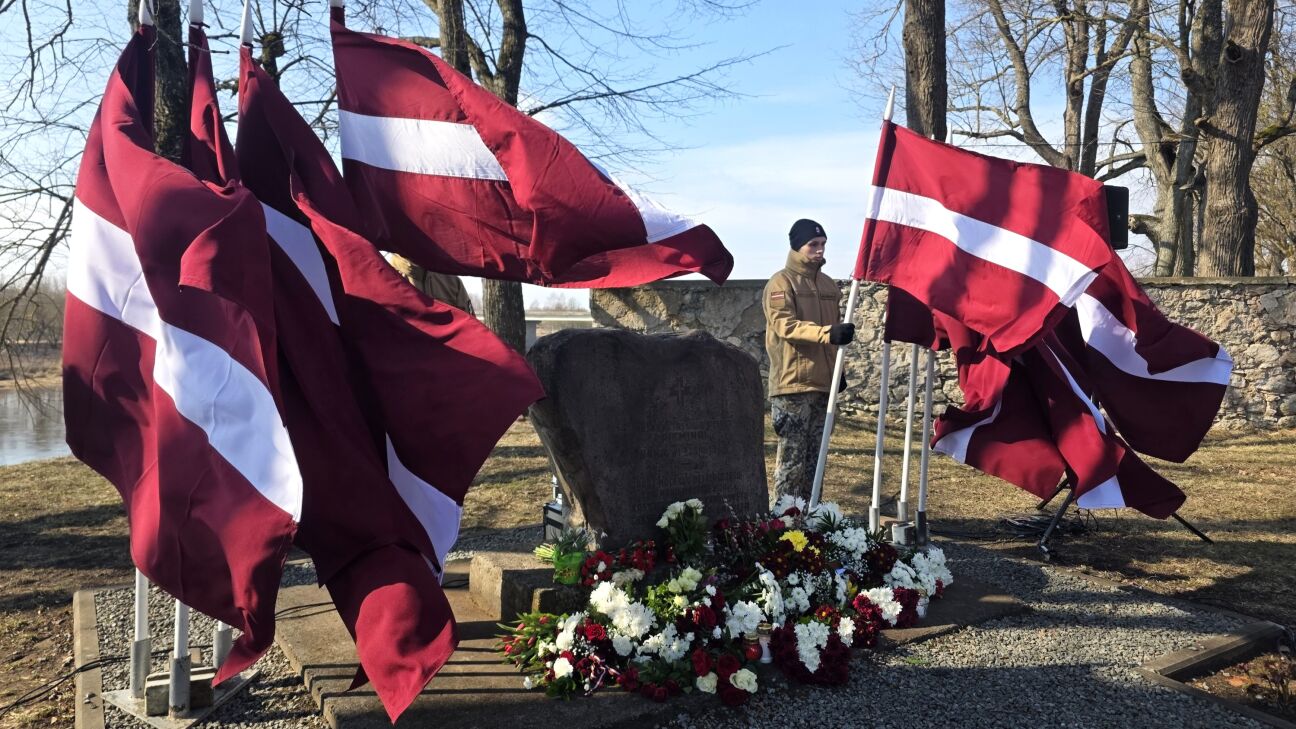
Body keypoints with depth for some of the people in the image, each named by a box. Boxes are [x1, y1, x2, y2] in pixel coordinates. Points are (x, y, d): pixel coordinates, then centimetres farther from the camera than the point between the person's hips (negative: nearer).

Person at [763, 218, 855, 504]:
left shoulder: (829, 285, 17)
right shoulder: (781, 283, -4)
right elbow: (785, 325, -18)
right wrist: (827, 333, -31)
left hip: (824, 382, 7)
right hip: (793, 383, -7)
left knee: (815, 455, 10)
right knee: (792, 455, -6)